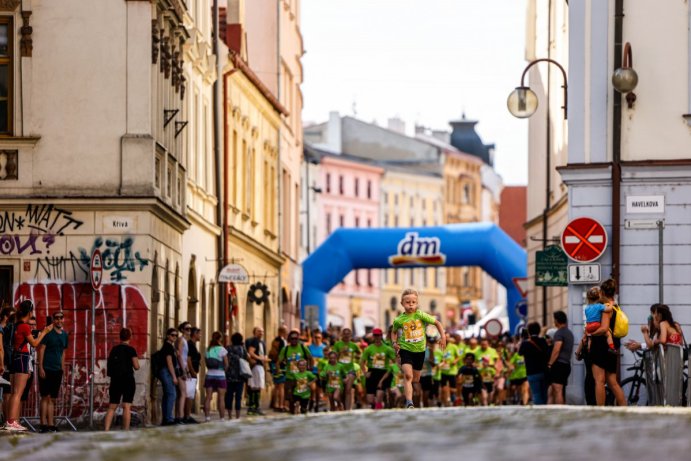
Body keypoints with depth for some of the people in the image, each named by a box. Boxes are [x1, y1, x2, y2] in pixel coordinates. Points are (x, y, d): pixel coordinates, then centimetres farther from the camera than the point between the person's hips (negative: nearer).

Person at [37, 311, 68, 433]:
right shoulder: (48, 332, -5)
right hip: (46, 368, -6)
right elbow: (41, 349, -8)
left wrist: (62, 368, 15)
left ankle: (51, 425, 9)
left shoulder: (64, 334, 13)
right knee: (46, 396, -7)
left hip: (57, 370, 6)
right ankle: (43, 424, -7)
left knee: (52, 399, 8)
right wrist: (41, 368, -14)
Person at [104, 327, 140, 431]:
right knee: (127, 406, -3)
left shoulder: (114, 349, 7)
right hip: (128, 380, -4)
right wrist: (136, 359, 12)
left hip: (115, 380, 4)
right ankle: (126, 430, -6)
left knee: (112, 407, 7)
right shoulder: (130, 350, -6)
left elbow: (110, 365, 10)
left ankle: (106, 430, -1)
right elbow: (136, 367, -9)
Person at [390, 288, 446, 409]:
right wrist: (394, 342, -2)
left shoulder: (420, 315, -7)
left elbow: (437, 322, 3)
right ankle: (409, 403, -27)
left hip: (420, 350, 2)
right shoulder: (399, 320, -7)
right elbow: (394, 332, 14)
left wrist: (443, 336, -5)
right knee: (408, 375, -21)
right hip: (405, 350, -2)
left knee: (416, 379, 13)